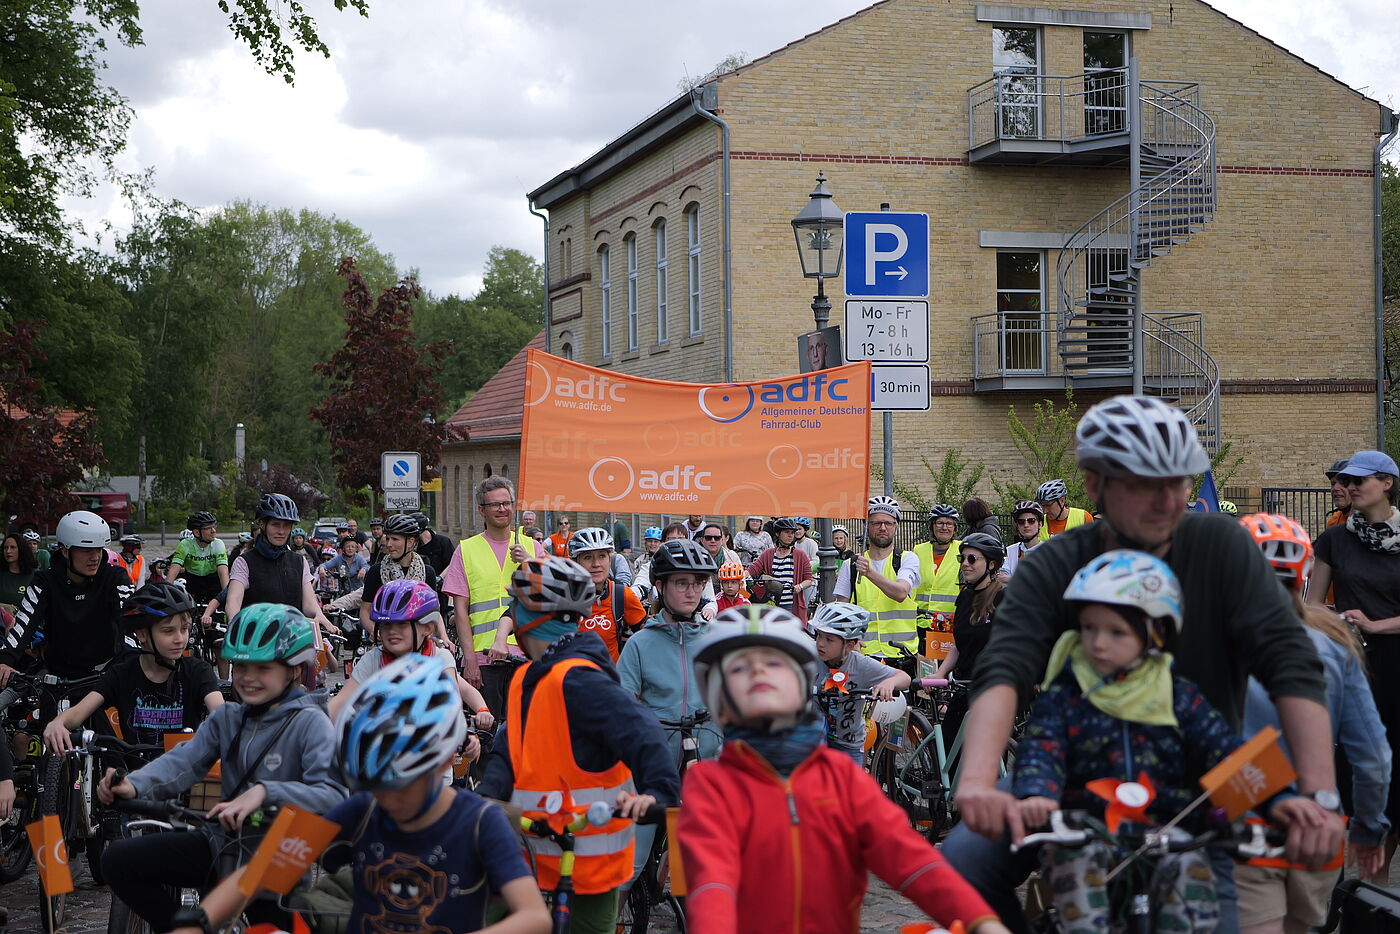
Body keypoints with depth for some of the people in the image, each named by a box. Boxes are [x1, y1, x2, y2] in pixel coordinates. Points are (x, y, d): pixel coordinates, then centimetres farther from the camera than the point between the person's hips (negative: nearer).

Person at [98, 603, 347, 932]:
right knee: (119, 860, -3)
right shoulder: (227, 717, 6)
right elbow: (185, 760, -9)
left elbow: (333, 795, -28)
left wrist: (264, 791, -42)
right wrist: (134, 785, -29)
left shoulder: (310, 723, -15)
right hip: (223, 843, 6)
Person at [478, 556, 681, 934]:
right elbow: (508, 752, 5)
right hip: (535, 848, 9)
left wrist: (656, 793, -44)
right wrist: (485, 800, -13)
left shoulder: (578, 679, -19)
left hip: (587, 857, -8)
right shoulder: (526, 679, 11)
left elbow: (641, 733, -29)